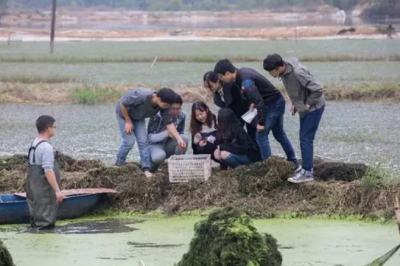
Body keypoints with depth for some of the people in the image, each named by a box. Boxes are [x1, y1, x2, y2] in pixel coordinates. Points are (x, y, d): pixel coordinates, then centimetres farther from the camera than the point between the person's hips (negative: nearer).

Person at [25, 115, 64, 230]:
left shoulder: (34, 144, 11)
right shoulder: (46, 147, -18)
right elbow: (48, 171, -24)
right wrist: (57, 190, -24)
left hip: (33, 189, 10)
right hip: (44, 192, -10)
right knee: (45, 224, -5)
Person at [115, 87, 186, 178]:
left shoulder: (164, 106, -22)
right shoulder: (142, 96, -42)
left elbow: (169, 123, -17)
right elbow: (123, 104, -29)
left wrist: (179, 139, -28)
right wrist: (128, 122, -20)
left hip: (138, 117, 5)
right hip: (124, 113, -5)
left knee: (143, 141, -7)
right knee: (129, 141, -11)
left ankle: (146, 169, -5)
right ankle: (118, 164, 10)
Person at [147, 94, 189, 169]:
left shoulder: (181, 115, -8)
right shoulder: (157, 115, -22)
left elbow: (180, 134, 4)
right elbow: (150, 138, -22)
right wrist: (167, 133, -37)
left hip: (169, 145, 5)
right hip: (156, 145, -5)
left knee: (184, 138, -27)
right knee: (159, 156, -40)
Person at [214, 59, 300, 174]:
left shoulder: (245, 82, -27)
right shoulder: (243, 71, 2)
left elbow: (259, 101, -30)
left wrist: (261, 122, -25)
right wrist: (254, 103, 8)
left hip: (272, 104, -10)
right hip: (278, 101, 10)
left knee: (261, 135, -5)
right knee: (279, 134, 18)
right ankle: (294, 164, 24)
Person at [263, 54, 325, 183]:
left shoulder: (298, 72, -32)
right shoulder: (284, 71, -5)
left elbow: (318, 90, -30)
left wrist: (307, 104, -20)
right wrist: (295, 104, 6)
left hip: (314, 107, -9)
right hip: (304, 108, 9)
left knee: (306, 139, -7)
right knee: (304, 139, 13)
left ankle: (307, 172, -2)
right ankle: (308, 168, 21)